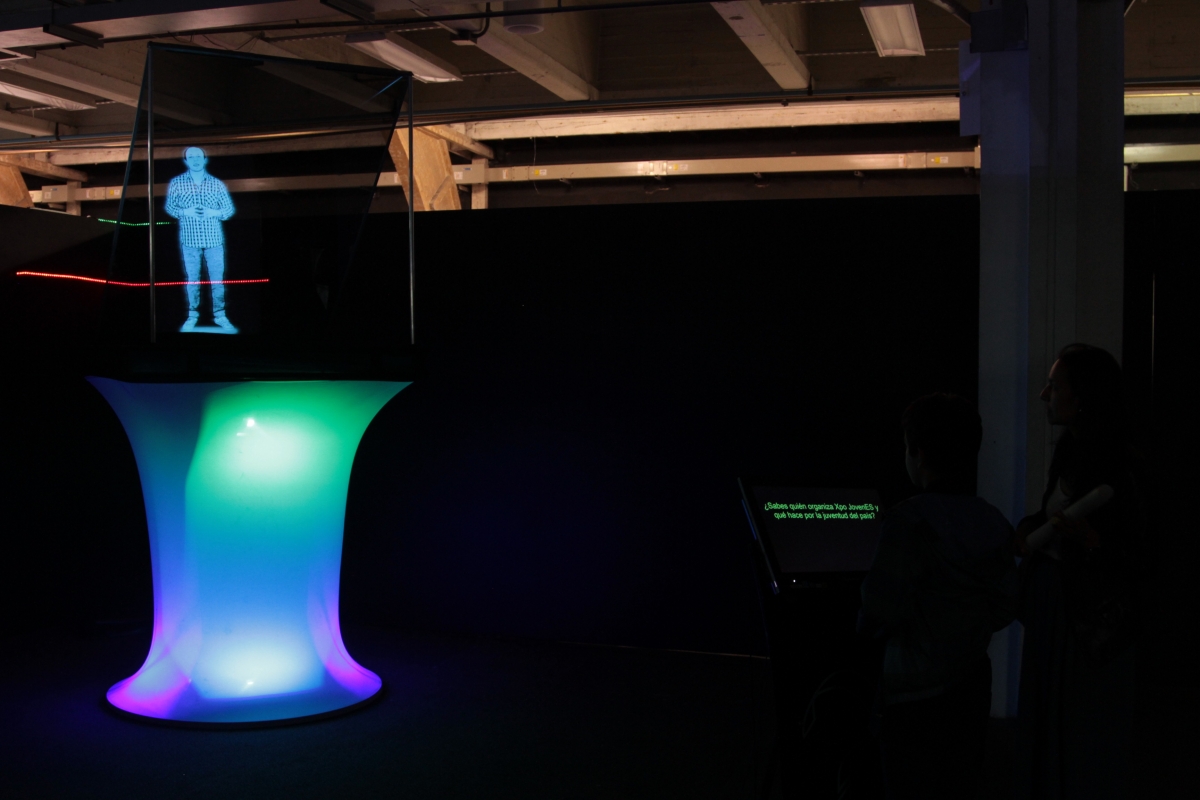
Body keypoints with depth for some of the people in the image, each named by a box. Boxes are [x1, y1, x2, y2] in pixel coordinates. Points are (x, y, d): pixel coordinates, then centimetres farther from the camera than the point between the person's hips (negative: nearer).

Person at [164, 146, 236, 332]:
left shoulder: (216, 184, 1)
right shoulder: (176, 183, 1)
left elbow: (229, 209, 4)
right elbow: (169, 207, 5)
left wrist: (212, 213, -14)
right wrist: (185, 212, -13)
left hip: (214, 239, 0)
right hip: (189, 239, 0)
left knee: (217, 279, 3)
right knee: (192, 279, 7)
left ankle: (219, 315, 12)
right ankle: (192, 316, 16)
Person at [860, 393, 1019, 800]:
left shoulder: (910, 520, -18)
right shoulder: (993, 522, 2)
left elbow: (882, 609, -21)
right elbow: (1006, 607, 6)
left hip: (917, 693, -6)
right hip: (973, 687, 6)